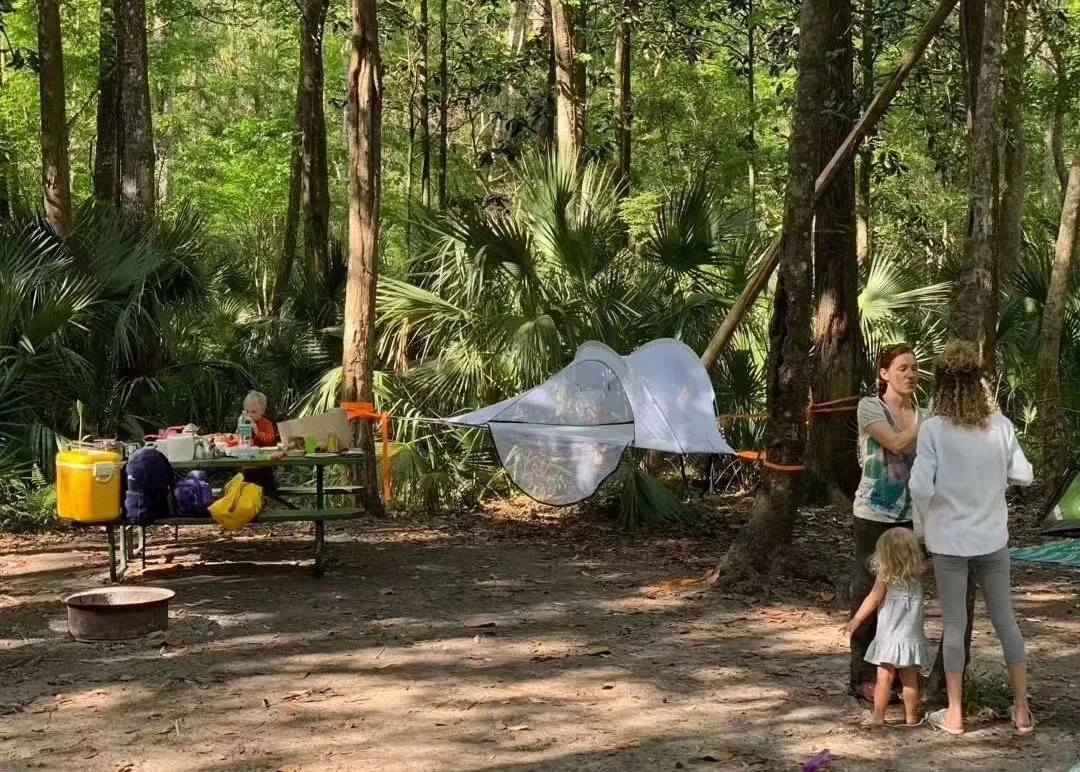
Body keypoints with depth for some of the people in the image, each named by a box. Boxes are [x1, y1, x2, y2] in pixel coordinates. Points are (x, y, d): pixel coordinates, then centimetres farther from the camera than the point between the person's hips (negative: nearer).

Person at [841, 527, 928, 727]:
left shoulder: (885, 576, -10)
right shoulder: (917, 576, -1)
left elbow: (873, 600, -6)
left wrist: (855, 621, 2)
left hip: (888, 638, -3)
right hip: (911, 638, 3)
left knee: (884, 678, 2)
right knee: (910, 680, 9)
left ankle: (878, 717, 5)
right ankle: (911, 717, 14)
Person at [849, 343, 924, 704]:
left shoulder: (922, 415, 9)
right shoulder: (870, 407, -7)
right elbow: (895, 443, -21)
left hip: (909, 516, 5)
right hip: (874, 514, -5)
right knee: (869, 591, 0)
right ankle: (862, 677, 7)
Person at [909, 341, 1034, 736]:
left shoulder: (935, 428, -13)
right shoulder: (1000, 425, -5)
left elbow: (921, 487, -17)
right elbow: (1023, 475, 2)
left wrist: (922, 526, 0)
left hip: (950, 539, -2)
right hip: (992, 537, 2)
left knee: (954, 624, 8)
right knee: (1005, 619, 14)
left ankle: (954, 714, 15)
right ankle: (1022, 710, 19)